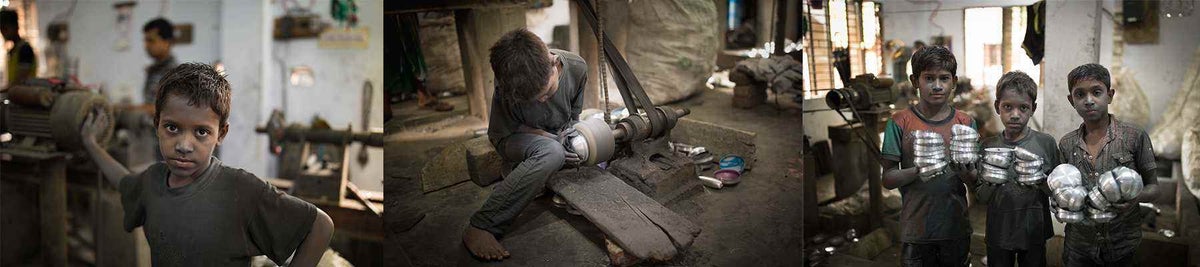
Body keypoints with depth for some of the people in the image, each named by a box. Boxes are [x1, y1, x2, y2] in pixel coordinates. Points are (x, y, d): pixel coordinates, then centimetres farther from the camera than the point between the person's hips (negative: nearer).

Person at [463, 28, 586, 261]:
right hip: (515, 140, -6)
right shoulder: (507, 88, -31)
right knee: (550, 153, -38)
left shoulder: (576, 67, -20)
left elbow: (574, 114, 0)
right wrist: (549, 138, -30)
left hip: (556, 138, 6)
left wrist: (569, 134, -19)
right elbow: (500, 136, -19)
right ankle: (480, 227, -38)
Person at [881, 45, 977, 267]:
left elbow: (976, 182, 3)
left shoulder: (966, 123, 2)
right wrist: (918, 171, -24)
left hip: (956, 228, 2)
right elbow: (888, 179, -6)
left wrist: (963, 171, -19)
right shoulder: (901, 122, -5)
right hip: (915, 230, -2)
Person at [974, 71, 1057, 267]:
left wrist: (1040, 181, -22)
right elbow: (981, 197, 0)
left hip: (1035, 232, 0)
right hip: (999, 234, 1)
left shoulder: (1046, 143, -5)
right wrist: (992, 184, -20)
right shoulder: (988, 146, -2)